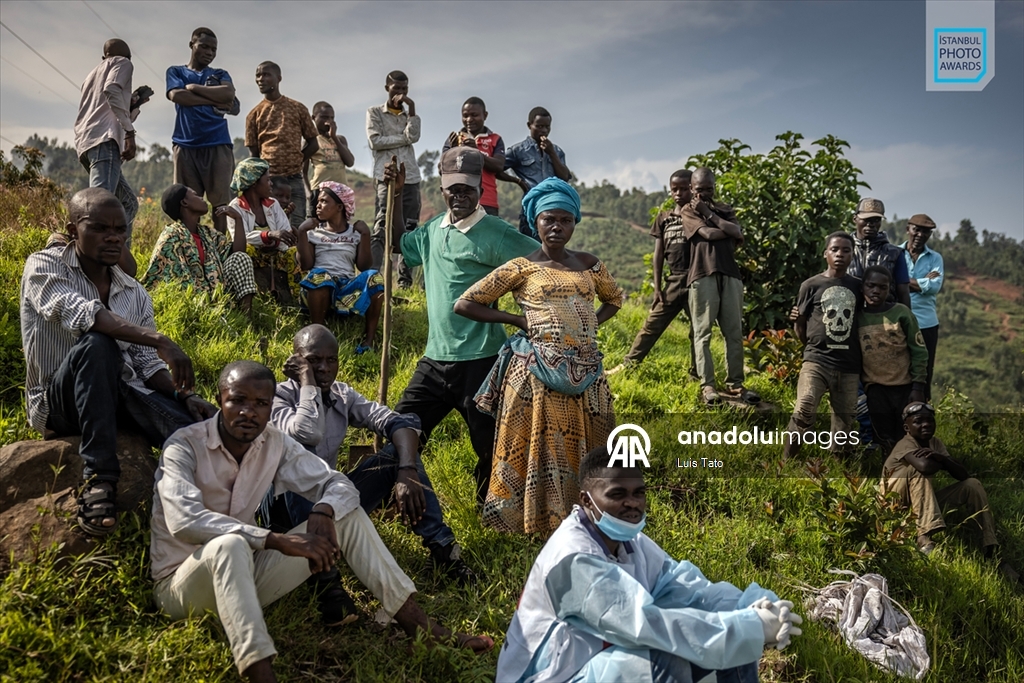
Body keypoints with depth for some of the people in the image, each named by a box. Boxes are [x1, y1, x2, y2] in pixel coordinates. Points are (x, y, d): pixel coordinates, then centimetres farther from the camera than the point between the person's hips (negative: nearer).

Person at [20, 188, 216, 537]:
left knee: (197, 425, -26)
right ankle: (98, 478, -35)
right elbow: (78, 312, -25)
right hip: (57, 401, -3)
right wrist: (158, 340, -37)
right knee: (97, 344, -37)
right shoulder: (44, 267, -4)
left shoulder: (135, 294, 12)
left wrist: (185, 395, -13)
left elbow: (147, 364, 8)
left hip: (120, 395, 4)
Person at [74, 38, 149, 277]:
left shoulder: (93, 74, 37)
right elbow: (112, 90, -10)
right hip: (104, 139, -9)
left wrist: (133, 105, 46)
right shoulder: (123, 63, 12)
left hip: (86, 142, 9)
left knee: (128, 202, 15)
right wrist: (129, 131, -15)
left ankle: (117, 258, 3)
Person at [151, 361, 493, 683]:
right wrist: (277, 541, -38)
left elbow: (338, 484, -3)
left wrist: (322, 512, -28)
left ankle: (417, 623, -9)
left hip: (242, 577, 5)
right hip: (183, 582, -5)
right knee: (229, 545, -40)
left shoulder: (274, 443, -4)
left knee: (347, 514, -6)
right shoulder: (185, 447, -18)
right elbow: (183, 520, -34)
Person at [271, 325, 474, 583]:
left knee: (399, 448, -5)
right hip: (291, 510, -5)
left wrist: (407, 471, -27)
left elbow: (396, 421, -10)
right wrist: (308, 382, -21)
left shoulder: (342, 395, 3)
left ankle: (440, 545, -14)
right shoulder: (279, 396, -12)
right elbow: (307, 434, -35)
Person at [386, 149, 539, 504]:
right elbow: (400, 243, 31)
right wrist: (395, 195, 21)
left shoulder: (494, 234, -11)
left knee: (489, 445, 4)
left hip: (479, 361, -6)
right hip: (435, 358, 7)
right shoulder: (434, 228, 11)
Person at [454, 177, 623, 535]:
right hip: (538, 373, -4)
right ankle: (531, 522, 12)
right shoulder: (522, 267, 0)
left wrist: (590, 324, 9)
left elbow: (613, 299, 29)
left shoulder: (588, 263, 11)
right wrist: (518, 319, -3)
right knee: (536, 451, 0)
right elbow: (465, 303, 0)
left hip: (585, 372, 4)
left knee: (583, 452, 8)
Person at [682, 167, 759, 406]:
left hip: (730, 274, 4)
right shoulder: (688, 211, 10)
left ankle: (735, 384, 7)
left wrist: (710, 214, 2)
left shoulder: (725, 210, 21)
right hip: (702, 275, -4)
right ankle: (707, 386, -4)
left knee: (734, 333, 2)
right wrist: (730, 234, 5)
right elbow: (708, 233, -7)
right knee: (703, 333, -5)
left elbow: (738, 233, 1)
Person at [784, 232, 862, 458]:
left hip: (849, 365, 3)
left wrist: (862, 359, 10)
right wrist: (812, 346, -8)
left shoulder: (858, 287, 9)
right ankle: (787, 459, -8)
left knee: (844, 422, 8)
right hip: (817, 360, -3)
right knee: (804, 410, -22)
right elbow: (799, 322, 8)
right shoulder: (811, 285, 2)